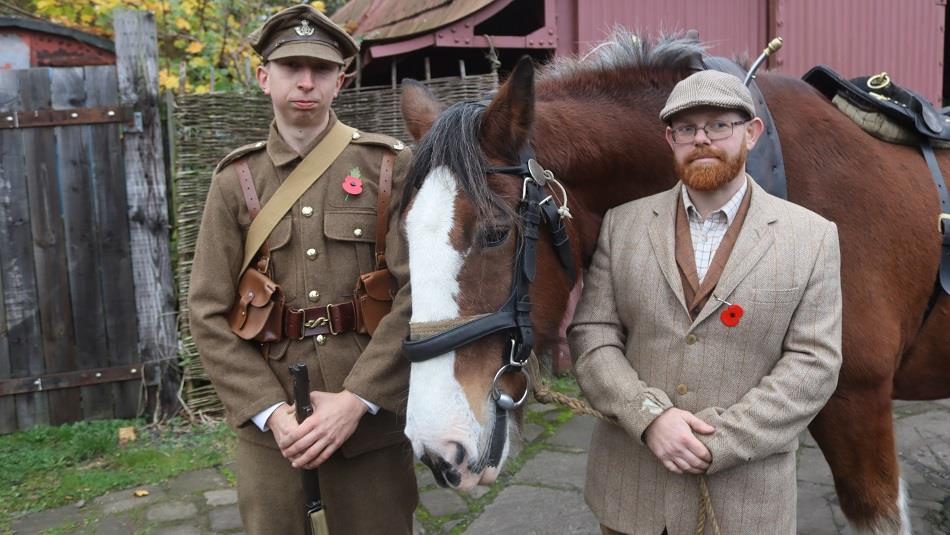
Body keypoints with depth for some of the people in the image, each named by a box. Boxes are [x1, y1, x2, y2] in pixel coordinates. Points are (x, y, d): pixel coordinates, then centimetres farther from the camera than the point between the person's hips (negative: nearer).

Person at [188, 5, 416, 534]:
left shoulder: (389, 164, 0)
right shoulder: (235, 181, 4)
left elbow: (416, 289, -9)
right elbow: (209, 314, 0)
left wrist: (357, 399, -16)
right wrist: (270, 411, -11)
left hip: (371, 410, -1)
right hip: (268, 418, 2)